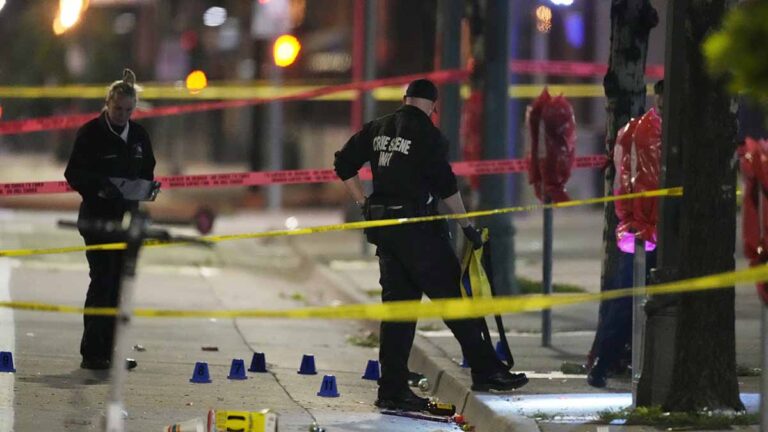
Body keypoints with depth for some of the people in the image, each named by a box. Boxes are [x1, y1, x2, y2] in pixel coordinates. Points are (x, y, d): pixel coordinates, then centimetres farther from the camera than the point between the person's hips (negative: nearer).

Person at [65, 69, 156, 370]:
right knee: (102, 281, -11)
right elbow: (74, 174, -8)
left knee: (118, 283, 6)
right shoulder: (91, 133, -7)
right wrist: (100, 184, -25)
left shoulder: (139, 136, 10)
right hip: (98, 217, -6)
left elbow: (147, 172, 19)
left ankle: (107, 351, 12)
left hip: (127, 218, 6)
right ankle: (91, 353, -9)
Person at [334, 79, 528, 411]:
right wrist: (467, 225, -5)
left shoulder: (378, 129, 10)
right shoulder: (427, 135, -11)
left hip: (385, 232, 7)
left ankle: (392, 389, 7)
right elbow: (446, 186, -14)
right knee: (453, 297, 0)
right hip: (419, 230, -7)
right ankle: (485, 371, 2)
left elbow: (344, 165, 14)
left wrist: (366, 206, 16)